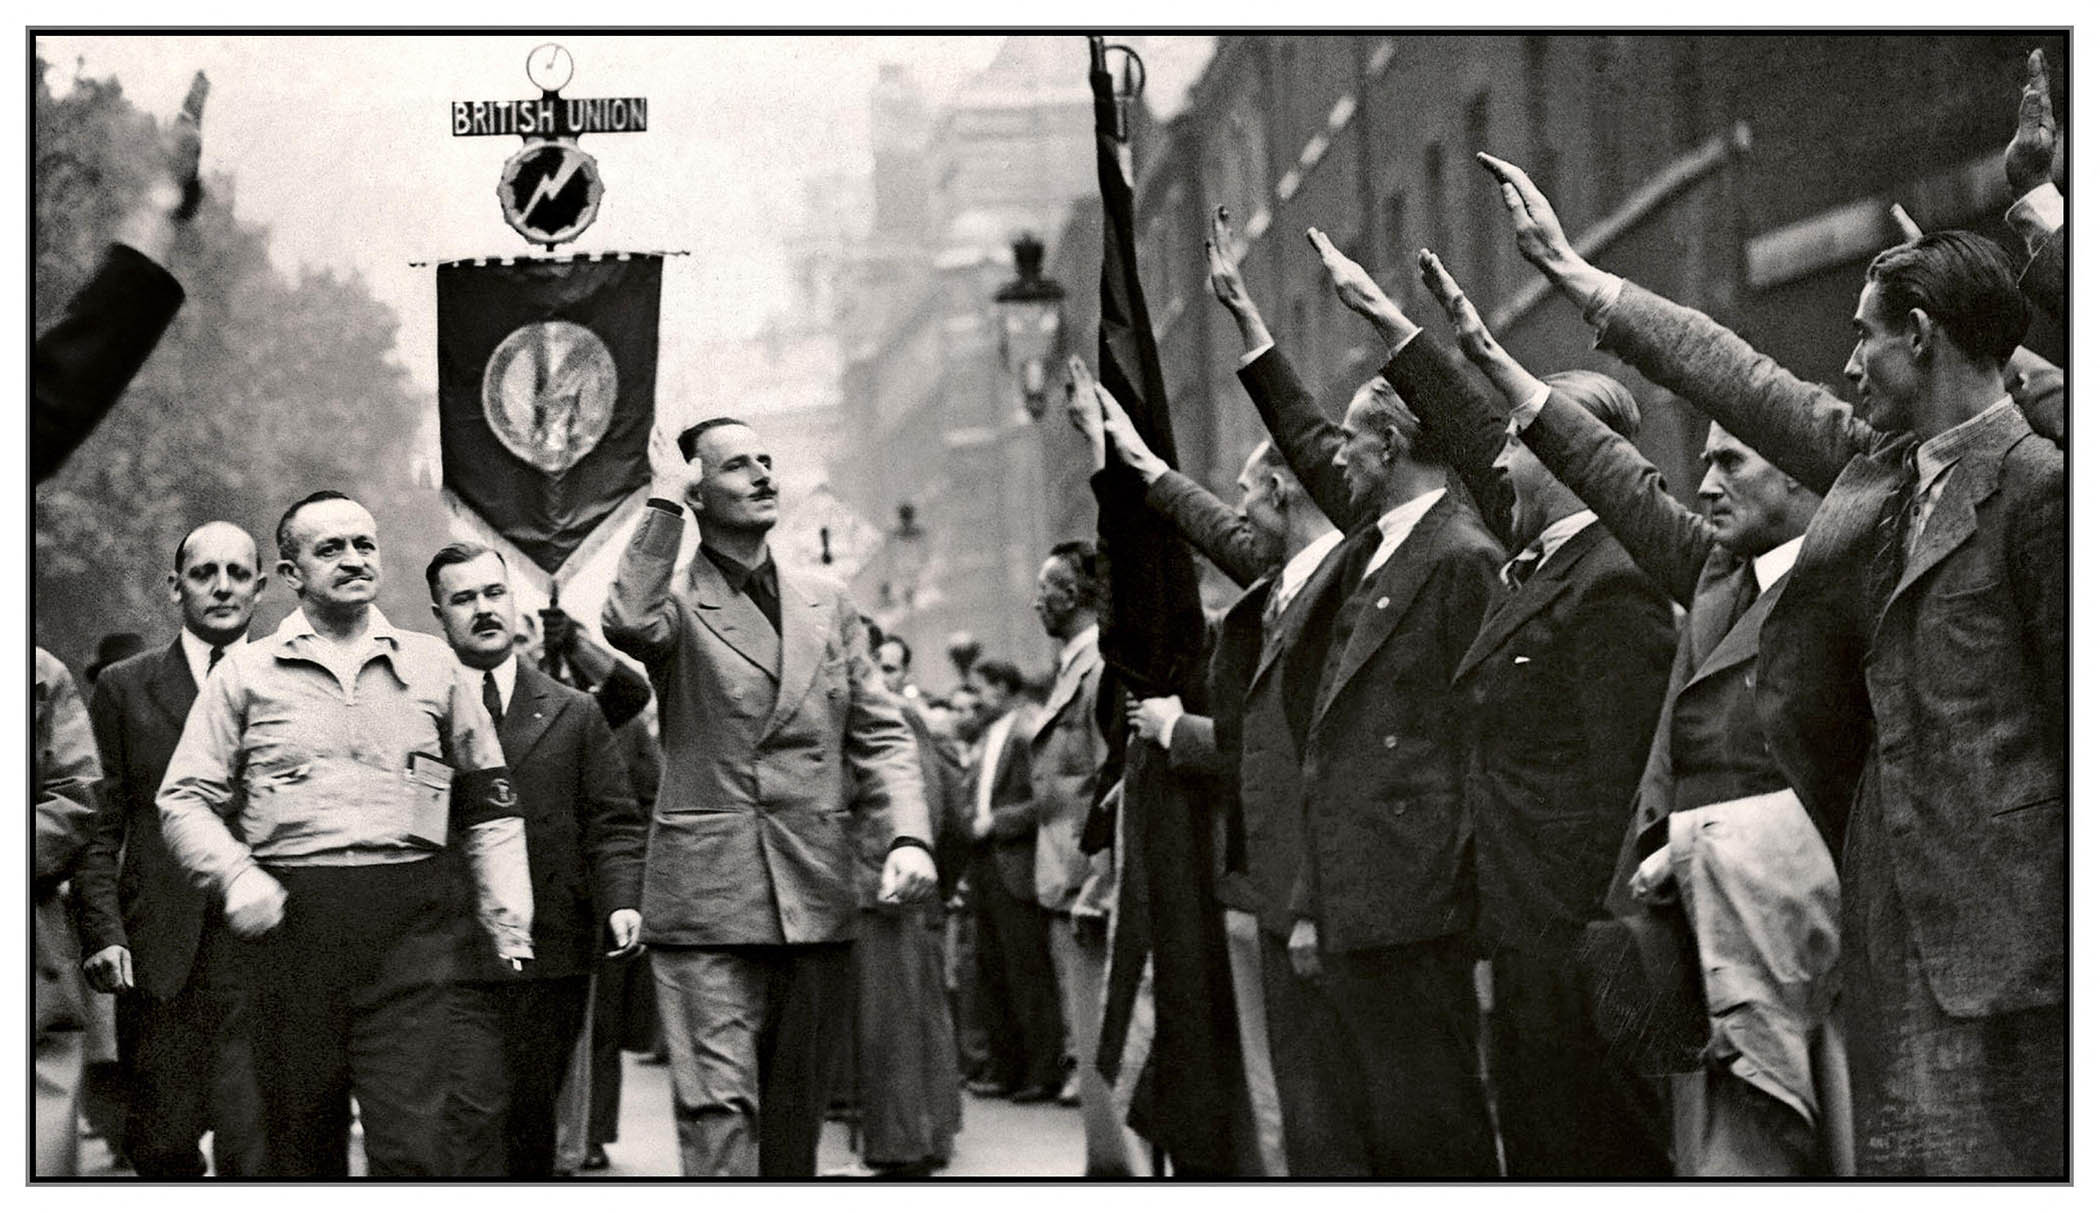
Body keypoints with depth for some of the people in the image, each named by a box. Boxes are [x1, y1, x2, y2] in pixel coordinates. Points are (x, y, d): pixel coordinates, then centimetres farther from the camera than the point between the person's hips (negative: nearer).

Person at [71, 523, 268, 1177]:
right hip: (159, 954, 1)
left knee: (254, 1143, -9)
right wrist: (104, 933, -5)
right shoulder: (123, 688, 11)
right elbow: (99, 828, 7)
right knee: (162, 1143, 3)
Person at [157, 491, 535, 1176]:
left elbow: (489, 806, 17)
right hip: (289, 919, 0)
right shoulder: (247, 673, 10)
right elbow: (185, 800, 8)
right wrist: (235, 876, -11)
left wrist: (511, 929, 8)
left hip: (409, 922, 0)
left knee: (410, 1147, -10)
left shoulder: (434, 667, 14)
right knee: (301, 1146, 5)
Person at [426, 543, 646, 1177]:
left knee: (531, 1119, 10)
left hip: (553, 955, 3)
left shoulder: (574, 713, 12)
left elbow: (613, 825, 9)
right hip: (451, 957, -3)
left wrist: (622, 901, -9)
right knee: (471, 1114, -13)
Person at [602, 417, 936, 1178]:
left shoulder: (829, 610, 15)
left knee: (796, 1105, 12)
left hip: (815, 896, 5)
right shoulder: (680, 608, 0)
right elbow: (629, 624, -24)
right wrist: (665, 501, -14)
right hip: (707, 894, -5)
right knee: (719, 1102, -11)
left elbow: (878, 737, 14)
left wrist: (909, 834, -4)